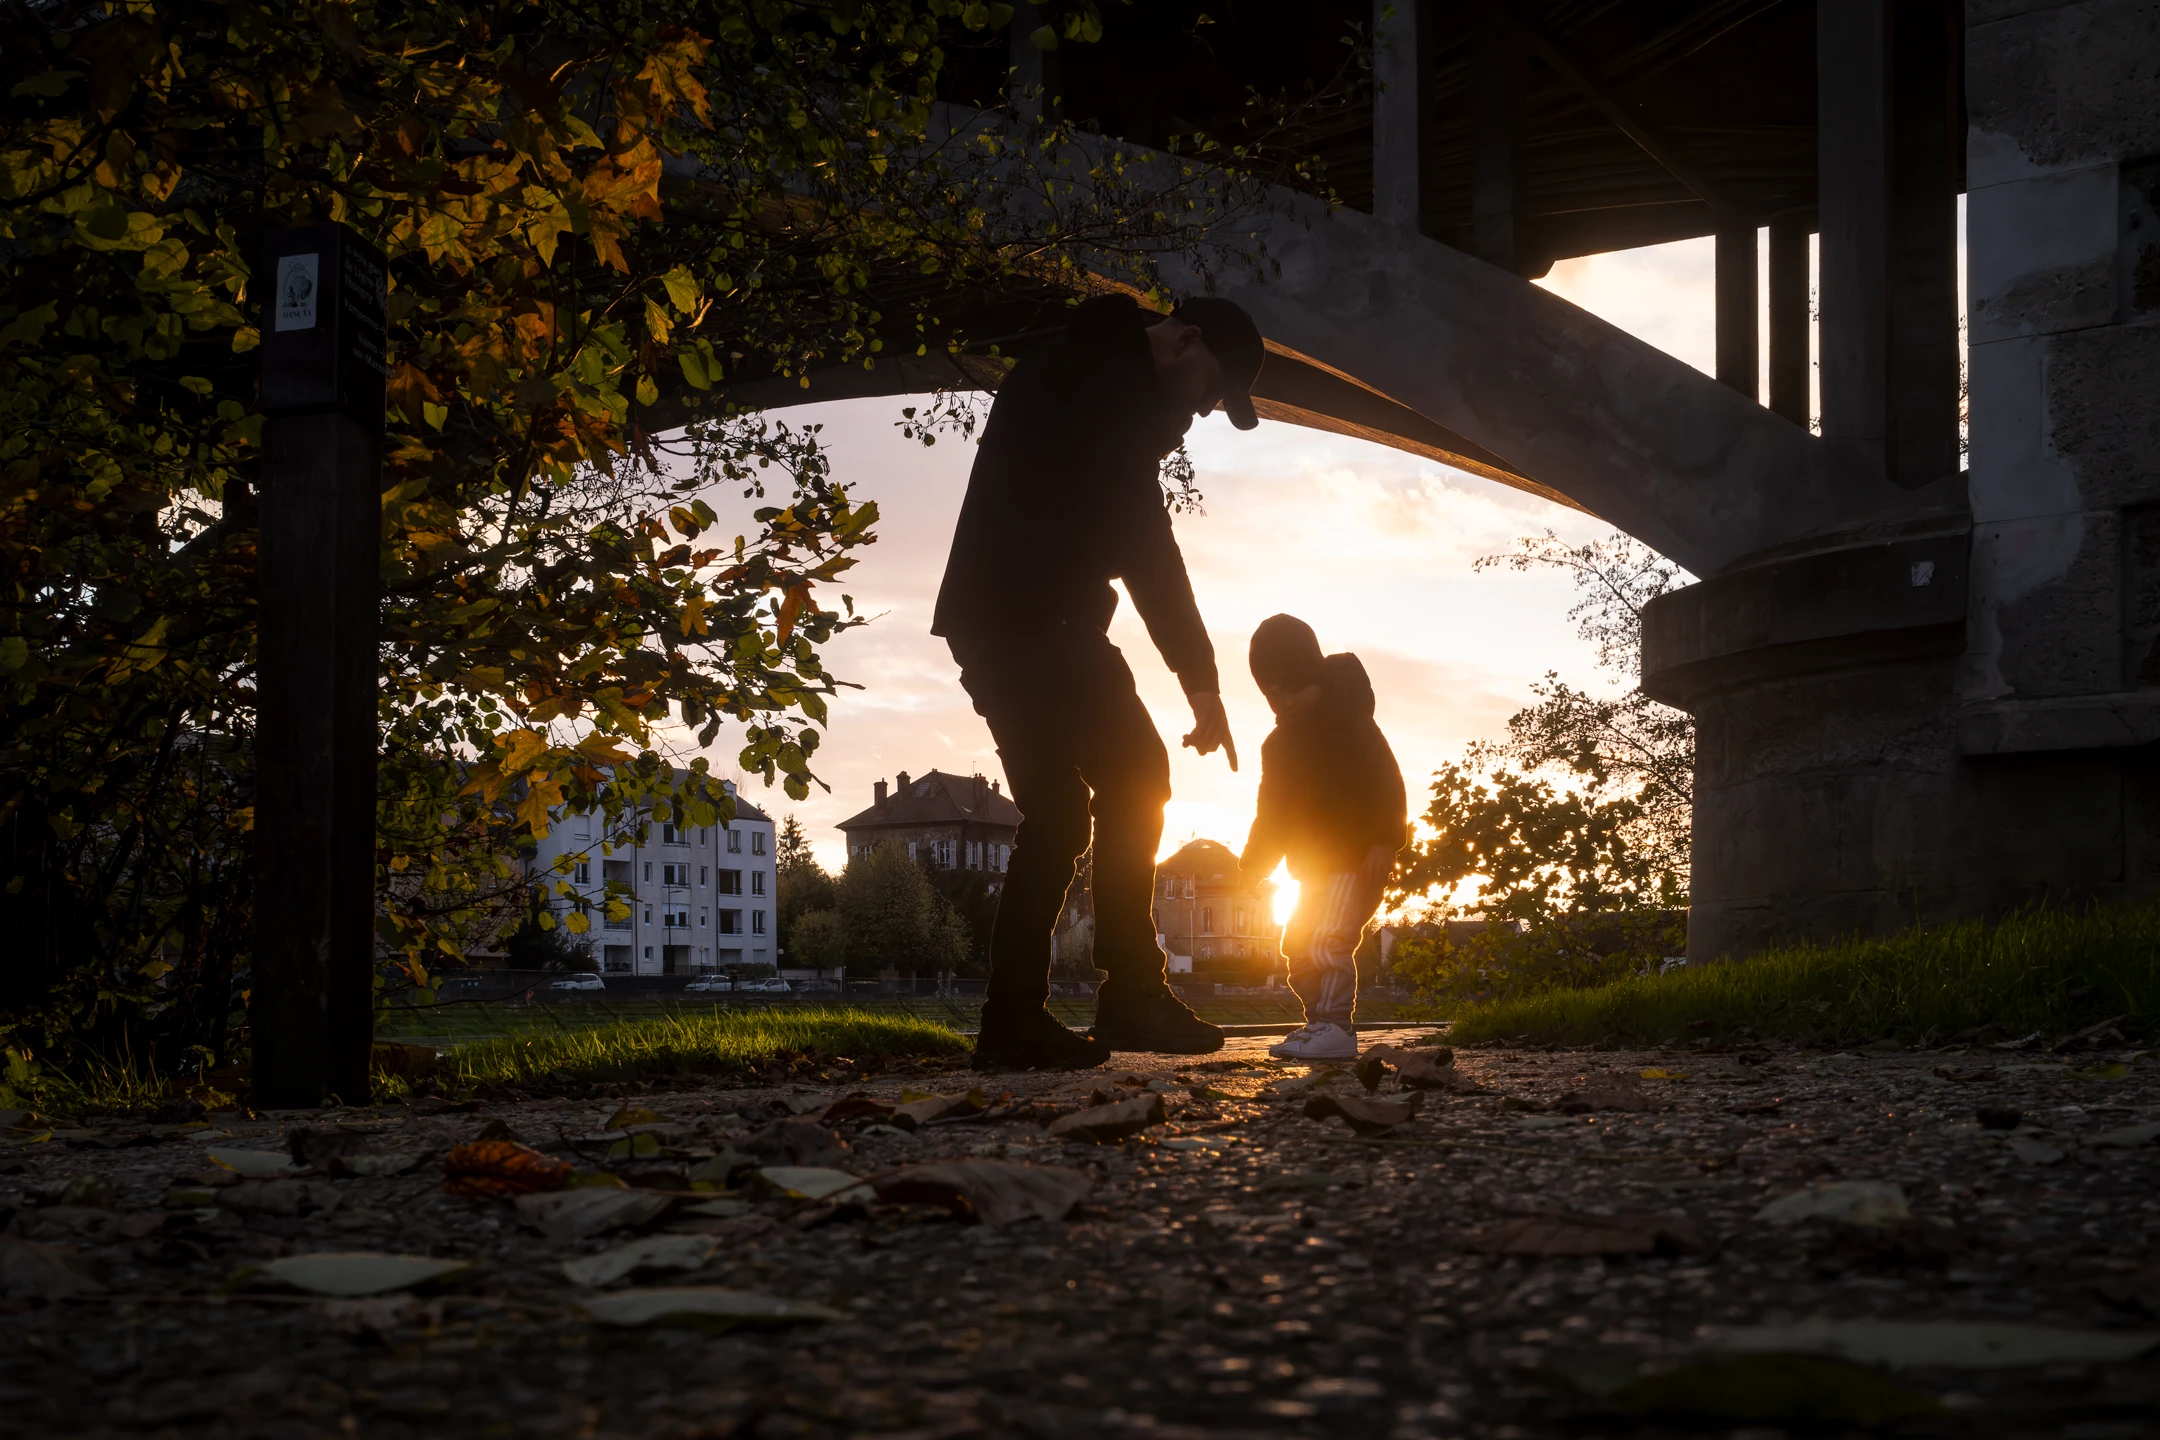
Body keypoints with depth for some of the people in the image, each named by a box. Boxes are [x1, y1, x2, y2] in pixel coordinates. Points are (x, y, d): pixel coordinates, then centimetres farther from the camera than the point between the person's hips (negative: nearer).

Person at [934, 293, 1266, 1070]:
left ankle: (1014, 1021, 6)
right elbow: (1144, 542, -17)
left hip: (995, 623, 10)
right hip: (1039, 621, -10)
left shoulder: (1081, 372, 22)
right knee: (1132, 775, -8)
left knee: (1058, 813, 9)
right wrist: (1200, 677, -17)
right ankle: (1133, 994, -8)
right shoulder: (1107, 382, -11)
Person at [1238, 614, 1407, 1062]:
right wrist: (1254, 860, 7)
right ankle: (1321, 1024, 16)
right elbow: (1273, 809, 18)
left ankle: (1335, 1027, -24)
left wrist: (1384, 840, -26)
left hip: (1356, 859, -9)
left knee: (1326, 941, -21)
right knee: (1298, 945, 10)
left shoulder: (1349, 723, -10)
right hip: (1315, 868, 9)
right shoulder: (1279, 744, 13)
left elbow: (1385, 781, -17)